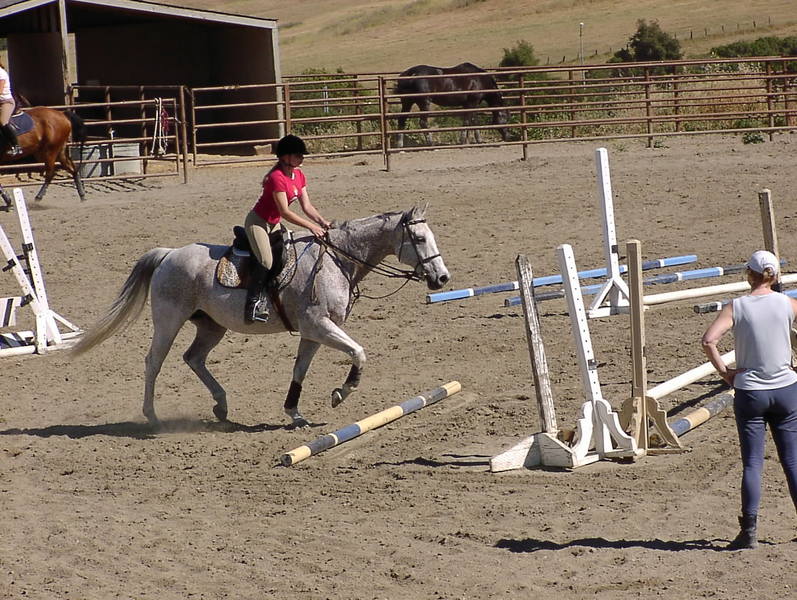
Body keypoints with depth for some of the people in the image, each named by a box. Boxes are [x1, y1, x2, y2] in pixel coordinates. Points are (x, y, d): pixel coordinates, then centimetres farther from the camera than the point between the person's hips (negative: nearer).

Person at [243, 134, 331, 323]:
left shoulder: (299, 176, 3)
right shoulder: (277, 177, -25)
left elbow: (307, 206, 3)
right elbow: (285, 212, -29)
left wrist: (322, 221, -15)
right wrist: (311, 226, -31)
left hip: (274, 224, 10)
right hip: (258, 222, -10)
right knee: (266, 261, -25)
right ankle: (254, 304, -21)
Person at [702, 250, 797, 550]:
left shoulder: (736, 307, -7)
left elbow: (709, 339, -19)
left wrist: (724, 371, -8)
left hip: (750, 393, -1)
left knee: (752, 463, 2)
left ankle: (749, 531, -3)